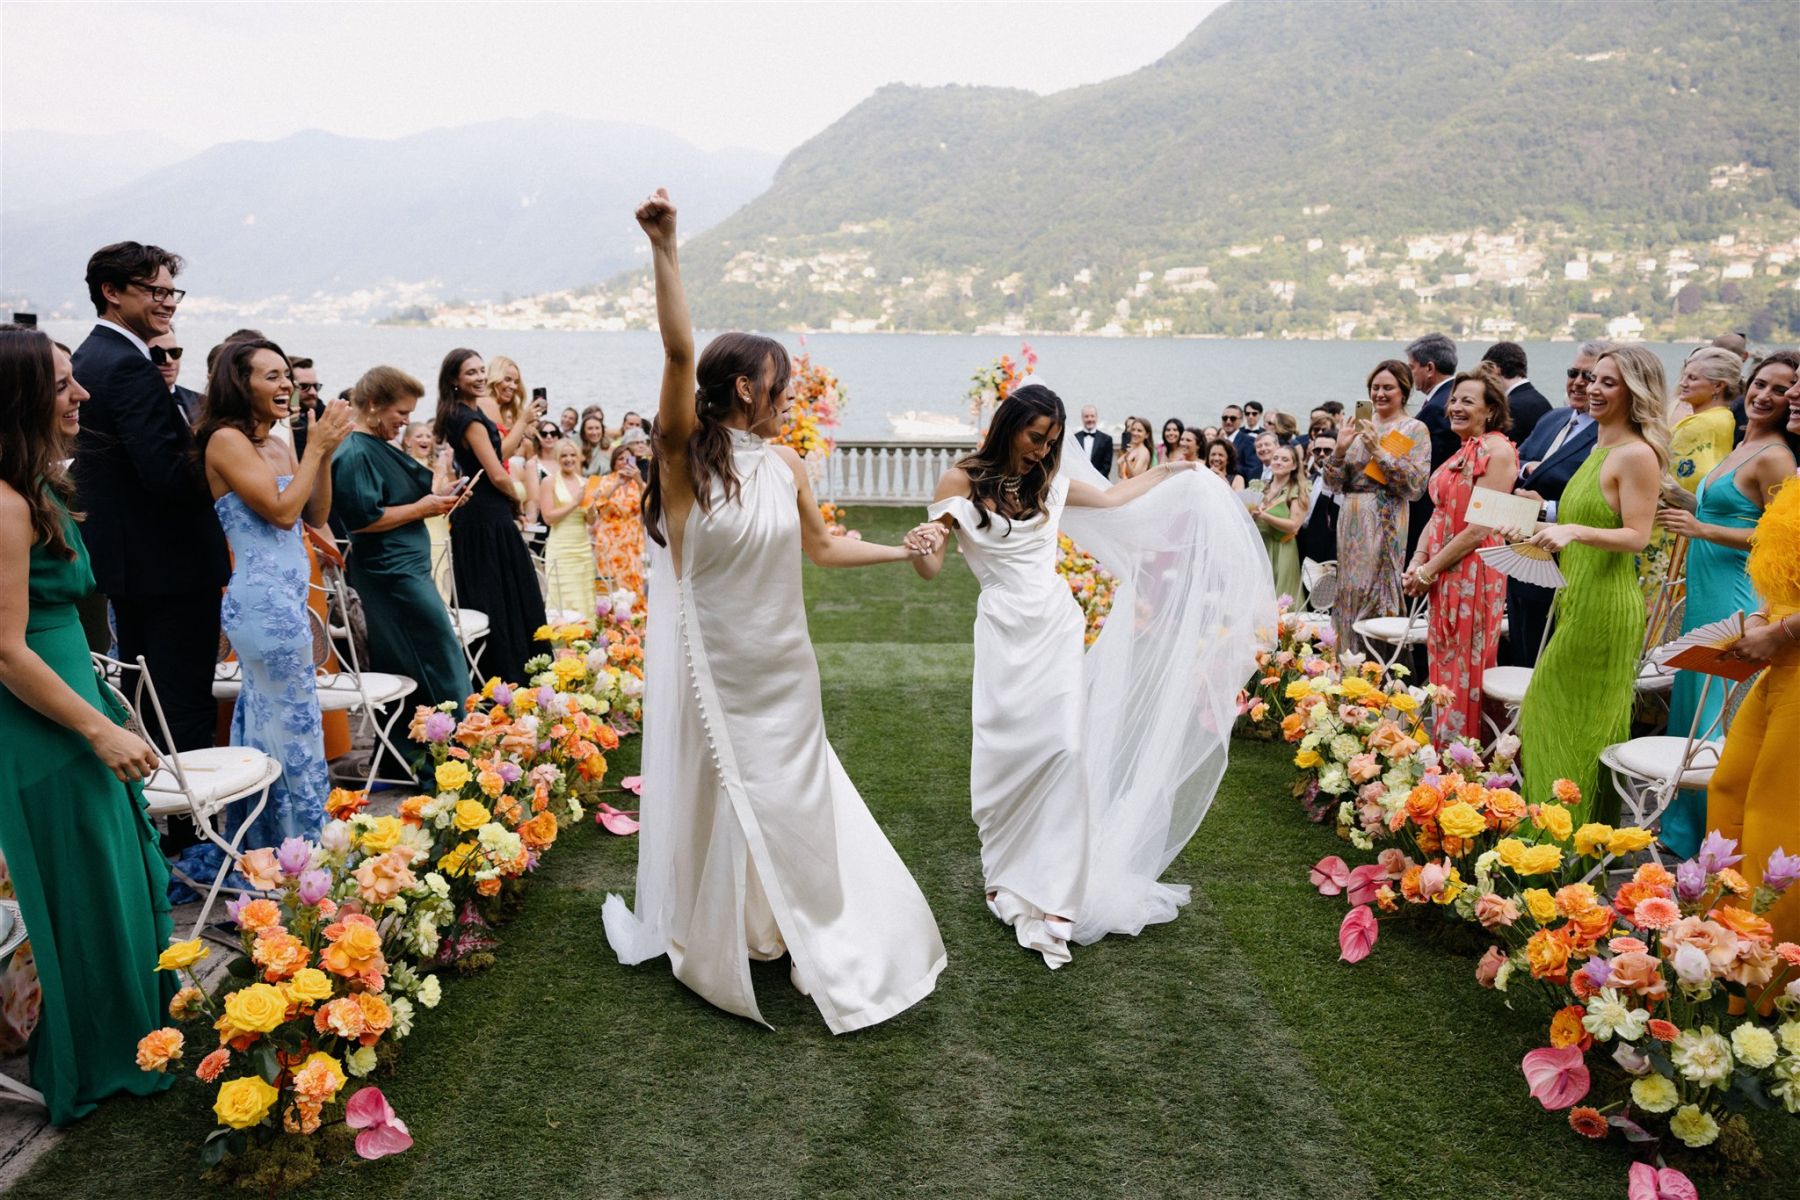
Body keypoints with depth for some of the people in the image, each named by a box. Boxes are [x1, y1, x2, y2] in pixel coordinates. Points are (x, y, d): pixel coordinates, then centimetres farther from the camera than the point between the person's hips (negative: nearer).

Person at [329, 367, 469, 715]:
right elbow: (363, 519, -24)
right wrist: (421, 509, -16)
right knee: (444, 655, -7)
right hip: (391, 573, -10)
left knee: (402, 667, 13)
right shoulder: (355, 455, -16)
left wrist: (436, 495, 6)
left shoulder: (381, 448, 14)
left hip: (407, 567, 10)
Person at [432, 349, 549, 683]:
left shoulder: (460, 415, 13)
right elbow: (497, 475, -19)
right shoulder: (470, 420, -17)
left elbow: (496, 453, 23)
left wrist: (524, 420, 21)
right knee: (499, 598, -4)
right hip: (487, 521, -10)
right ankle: (507, 674, 3)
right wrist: (517, 495, -1)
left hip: (473, 517, 10)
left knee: (481, 597, 14)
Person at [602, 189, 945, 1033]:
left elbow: (821, 547, 14)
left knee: (788, 794, 14)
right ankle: (720, 940, 30)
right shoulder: (688, 454, -14)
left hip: (780, 667, 4)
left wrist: (902, 551, 18)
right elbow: (679, 354, -29)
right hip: (710, 667, -4)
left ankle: (791, 926, 34)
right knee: (717, 795, 10)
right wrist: (663, 250, -40)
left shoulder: (785, 467, 1)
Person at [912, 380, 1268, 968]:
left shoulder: (1049, 480, 9)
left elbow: (1109, 498, 28)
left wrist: (1166, 474, 33)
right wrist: (921, 546, -30)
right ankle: (1010, 875, 18)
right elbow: (930, 568, -7)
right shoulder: (962, 481, -3)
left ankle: (1051, 890, -1)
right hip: (1004, 630, -3)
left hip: (1057, 626, 3)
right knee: (1004, 755, -3)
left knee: (1063, 747, -8)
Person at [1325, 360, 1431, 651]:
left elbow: (1416, 482, -12)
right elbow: (1333, 483, 10)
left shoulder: (1414, 429, 0)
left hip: (1385, 523, -5)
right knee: (1349, 596, 6)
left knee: (1378, 596, -5)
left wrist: (1379, 450, -16)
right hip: (1351, 521, 5)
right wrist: (1340, 450, -7)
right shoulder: (1360, 428, 13)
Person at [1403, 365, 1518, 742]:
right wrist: (1418, 562, 0)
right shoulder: (1463, 451, 15)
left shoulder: (1497, 450, -13)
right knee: (1444, 669, 13)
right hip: (1444, 576, 9)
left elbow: (1480, 528, -18)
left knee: (1465, 672, -1)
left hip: (1473, 574, -9)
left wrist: (1429, 570, -14)